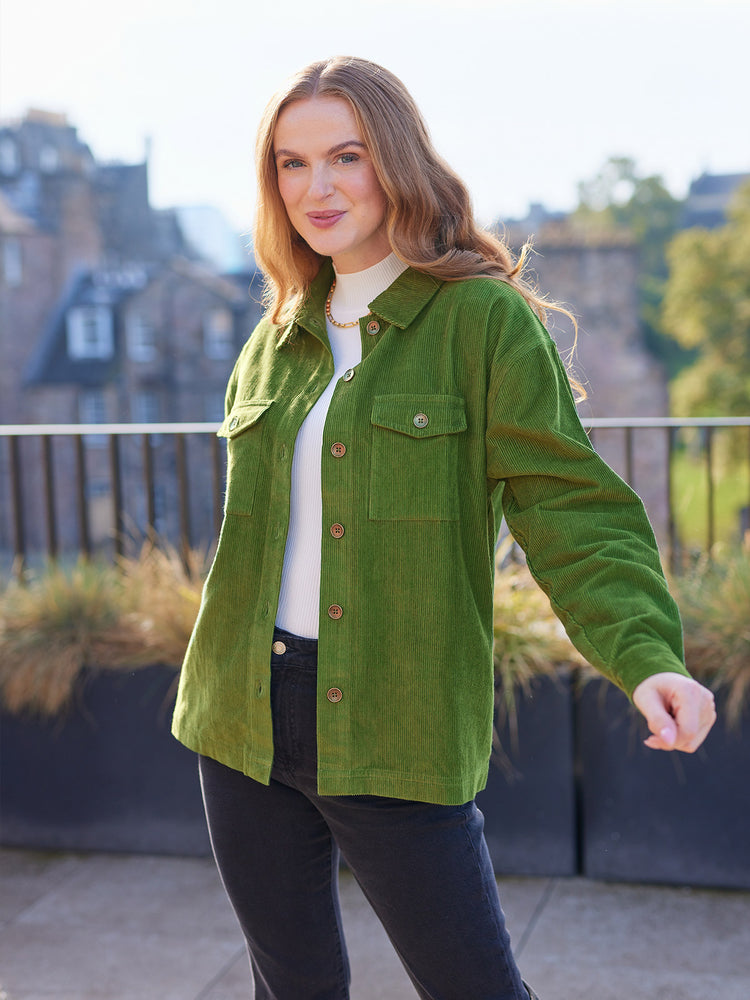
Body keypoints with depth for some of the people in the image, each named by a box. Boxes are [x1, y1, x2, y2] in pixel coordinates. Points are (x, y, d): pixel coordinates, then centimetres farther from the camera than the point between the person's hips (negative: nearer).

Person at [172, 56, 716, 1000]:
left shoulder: (483, 318, -8)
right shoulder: (278, 338, 9)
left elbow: (571, 507, -14)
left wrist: (648, 657, -29)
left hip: (396, 734, -5)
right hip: (247, 723, 6)